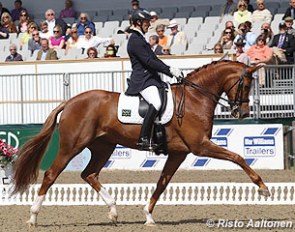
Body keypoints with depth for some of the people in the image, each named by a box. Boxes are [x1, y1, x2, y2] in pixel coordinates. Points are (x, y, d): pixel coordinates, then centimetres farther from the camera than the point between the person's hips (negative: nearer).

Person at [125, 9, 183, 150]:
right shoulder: (135, 40, -10)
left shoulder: (140, 39, 23)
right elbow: (149, 61, -18)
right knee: (156, 104, -31)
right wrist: (170, 70, -16)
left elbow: (154, 60, 23)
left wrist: (172, 72, 13)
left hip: (150, 78, 11)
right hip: (142, 80, -11)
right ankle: (144, 139, -32)